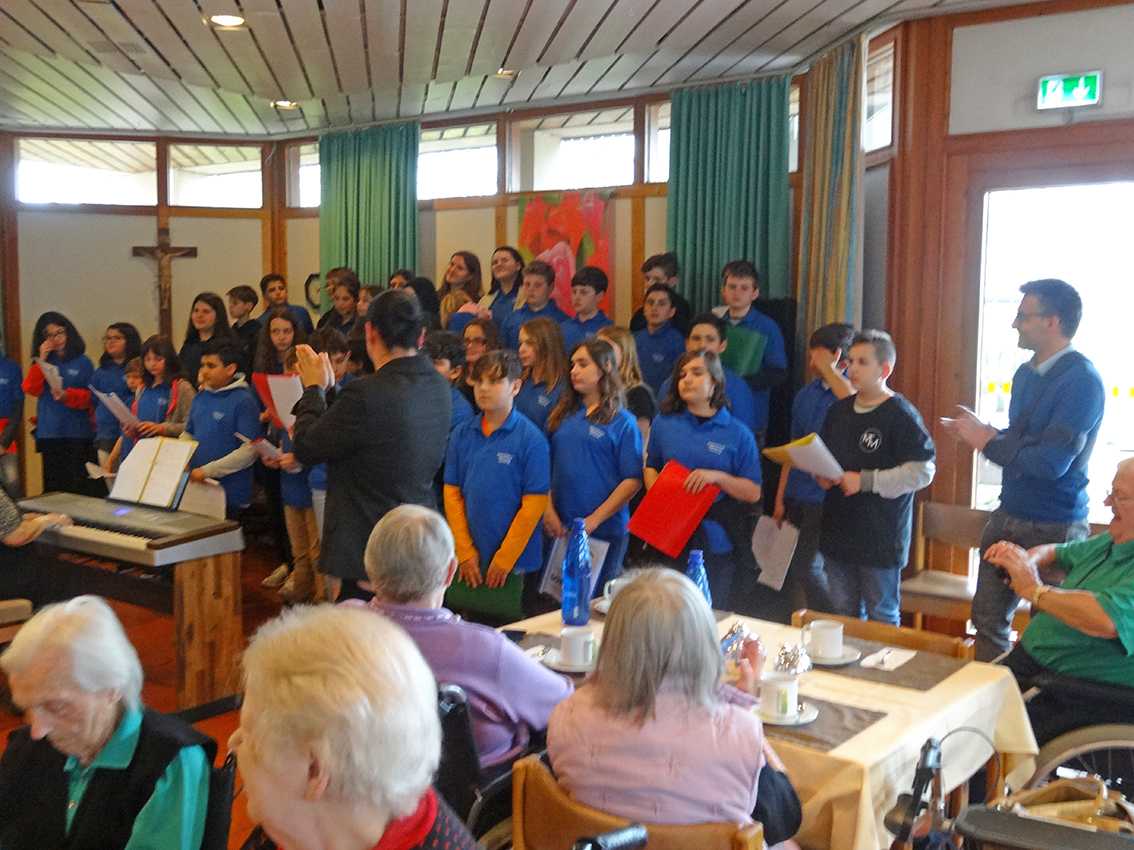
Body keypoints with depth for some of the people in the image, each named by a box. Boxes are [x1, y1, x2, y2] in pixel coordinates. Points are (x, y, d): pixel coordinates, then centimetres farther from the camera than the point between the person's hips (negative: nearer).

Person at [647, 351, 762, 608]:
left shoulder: (737, 433, -2)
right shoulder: (663, 423, 5)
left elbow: (753, 492, -1)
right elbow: (651, 467, 17)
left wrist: (717, 476, -17)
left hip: (716, 543, -2)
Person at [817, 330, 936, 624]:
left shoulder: (902, 415, -12)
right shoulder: (838, 410, 9)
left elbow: (922, 471, -18)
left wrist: (866, 481, -20)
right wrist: (820, 474, 0)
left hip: (880, 538, -6)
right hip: (837, 532, 7)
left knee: (882, 617, 8)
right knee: (844, 617, 18)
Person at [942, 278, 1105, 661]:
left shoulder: (1081, 381, -18)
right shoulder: (1026, 373, 9)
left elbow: (1050, 462, -24)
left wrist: (987, 440, -14)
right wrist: (981, 433, 0)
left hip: (1052, 528, -8)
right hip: (1009, 515, 8)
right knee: (988, 616, 13)